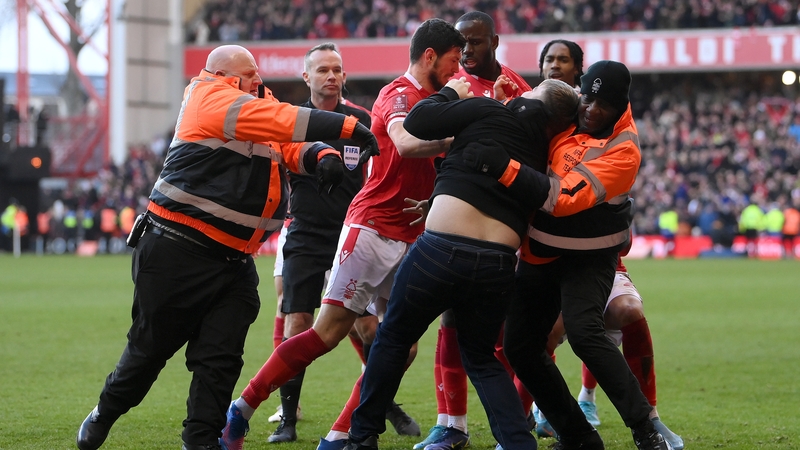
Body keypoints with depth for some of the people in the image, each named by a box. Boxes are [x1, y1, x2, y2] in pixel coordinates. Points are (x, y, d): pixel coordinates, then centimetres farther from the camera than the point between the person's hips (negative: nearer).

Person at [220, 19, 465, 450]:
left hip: (408, 242, 9)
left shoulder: (433, 101, 17)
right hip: (372, 228, -9)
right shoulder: (398, 94, -10)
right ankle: (240, 411, -3)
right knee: (327, 333, -11)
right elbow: (405, 142, -30)